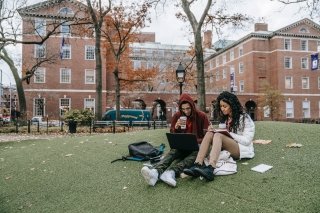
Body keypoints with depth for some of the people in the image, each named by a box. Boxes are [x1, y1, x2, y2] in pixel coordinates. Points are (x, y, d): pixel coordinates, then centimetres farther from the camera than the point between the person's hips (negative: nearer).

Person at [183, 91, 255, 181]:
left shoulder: (244, 118, -4)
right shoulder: (225, 118, 14)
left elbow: (247, 141, -12)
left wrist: (229, 133, -19)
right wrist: (214, 130, -9)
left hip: (243, 150, -5)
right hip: (227, 149, 6)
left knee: (218, 136, -31)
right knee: (209, 134, -21)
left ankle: (210, 169, -54)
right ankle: (197, 165, -40)